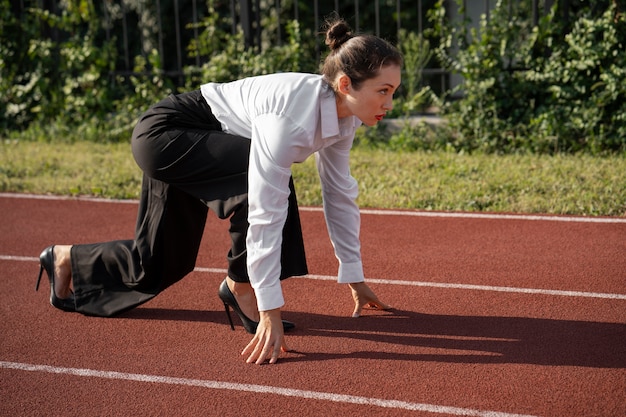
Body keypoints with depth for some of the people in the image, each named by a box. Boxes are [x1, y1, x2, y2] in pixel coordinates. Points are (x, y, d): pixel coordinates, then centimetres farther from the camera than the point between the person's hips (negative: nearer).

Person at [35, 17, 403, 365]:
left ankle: (66, 260, 44)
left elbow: (340, 194, 1)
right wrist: (270, 312, -38)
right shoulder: (291, 115, -37)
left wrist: (355, 278, 4)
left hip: (194, 146, 9)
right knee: (263, 181, -33)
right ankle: (241, 287, -11)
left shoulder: (342, 114, -11)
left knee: (159, 262, 18)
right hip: (164, 134, -9)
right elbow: (266, 214, -39)